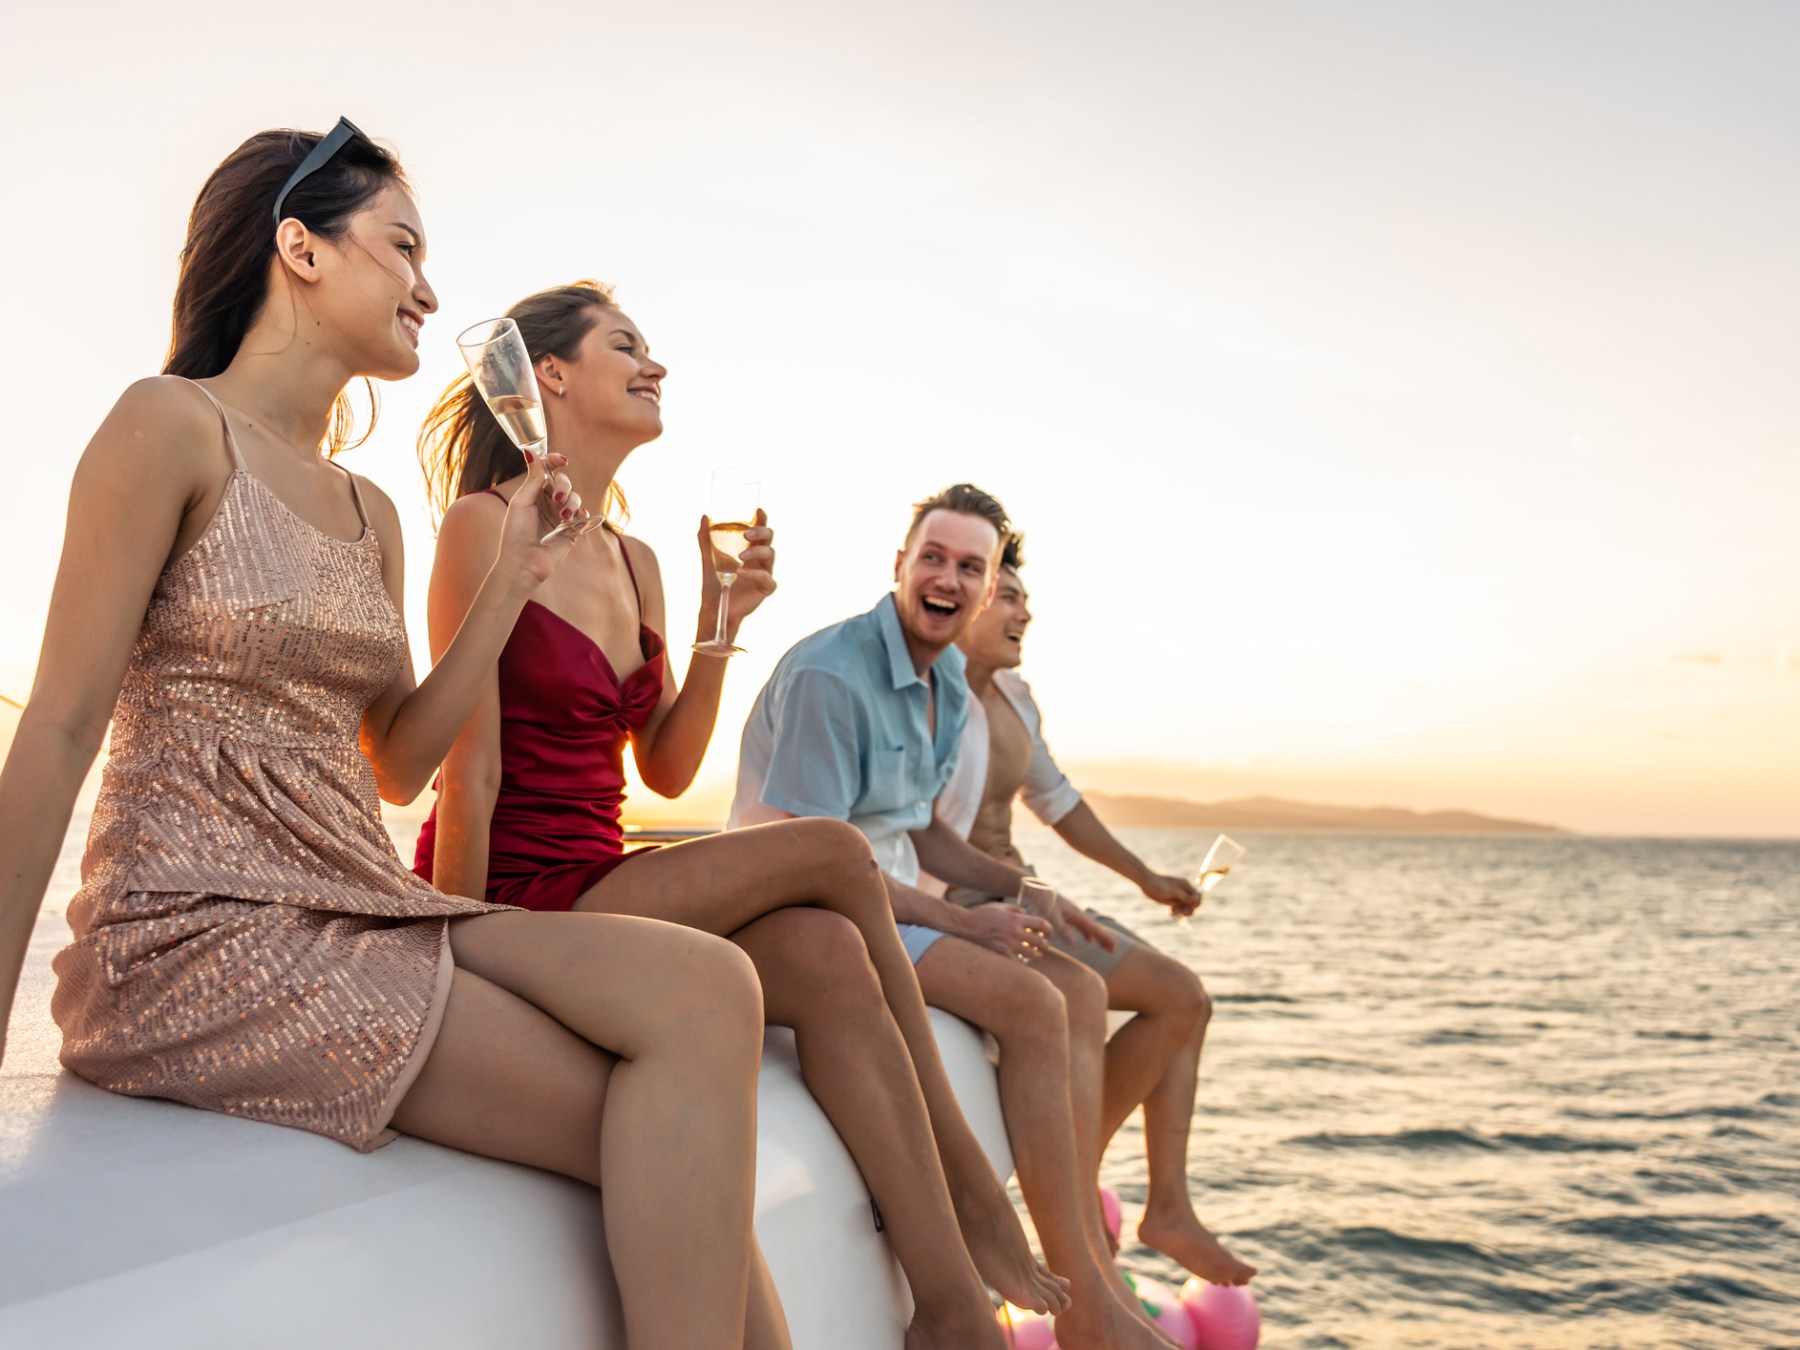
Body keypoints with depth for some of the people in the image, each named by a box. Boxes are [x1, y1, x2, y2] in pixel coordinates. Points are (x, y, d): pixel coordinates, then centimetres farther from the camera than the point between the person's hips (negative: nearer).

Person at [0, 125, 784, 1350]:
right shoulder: (171, 427, -5)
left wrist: (513, 579, 9)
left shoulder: (372, 513, 17)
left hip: (362, 919, 7)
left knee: (709, 990, -18)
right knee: (670, 1136, -19)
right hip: (201, 937, -7)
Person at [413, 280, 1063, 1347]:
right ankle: (970, 1182, -8)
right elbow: (471, 771, -12)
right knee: (832, 852, -19)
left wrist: (722, 621, 0)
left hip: (599, 891, 6)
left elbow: (667, 769, 10)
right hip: (517, 901, -6)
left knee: (826, 958, -22)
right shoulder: (485, 524, -7)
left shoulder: (636, 562, 14)